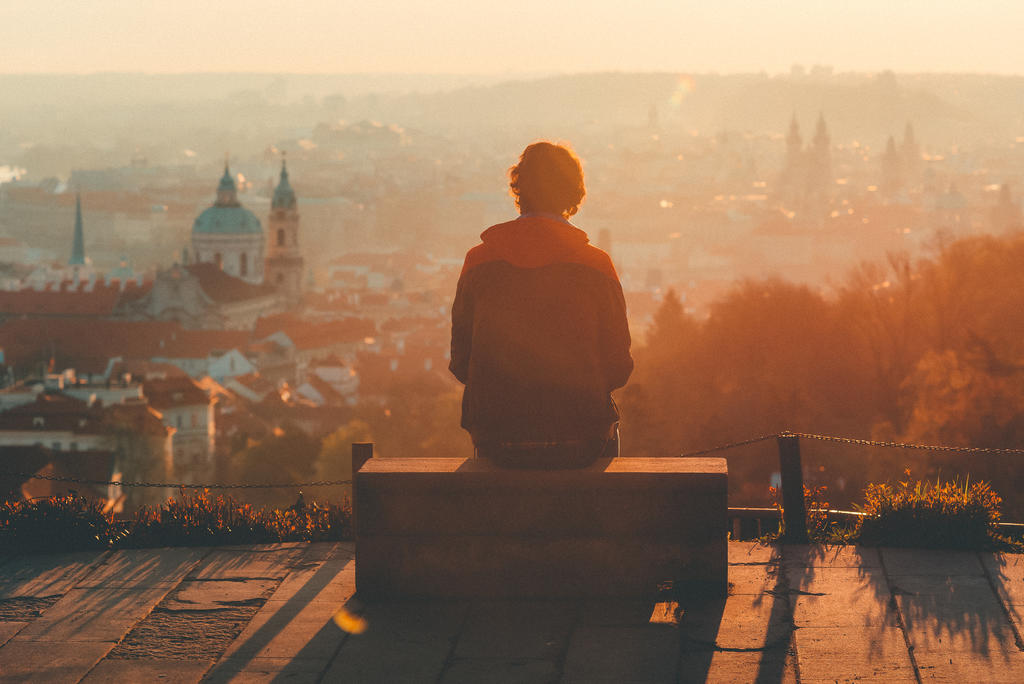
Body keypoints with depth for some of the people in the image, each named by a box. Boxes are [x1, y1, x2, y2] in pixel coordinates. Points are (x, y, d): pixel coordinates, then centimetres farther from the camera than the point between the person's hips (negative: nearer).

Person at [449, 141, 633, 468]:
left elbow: (461, 363, 1)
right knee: (607, 424, 33)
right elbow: (618, 368, -3)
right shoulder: (596, 264, -8)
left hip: (496, 442, 1)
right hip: (579, 442, -1)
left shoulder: (479, 262, -4)